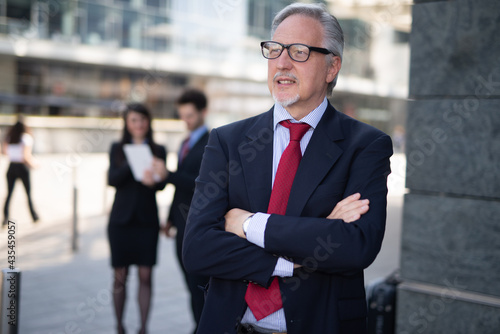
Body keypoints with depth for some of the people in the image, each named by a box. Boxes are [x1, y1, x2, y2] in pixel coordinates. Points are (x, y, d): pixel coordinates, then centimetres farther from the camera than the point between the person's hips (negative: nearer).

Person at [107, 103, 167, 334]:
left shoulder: (158, 150, 6)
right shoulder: (118, 149, 7)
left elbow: (162, 185, -5)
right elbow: (112, 179, -7)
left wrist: (152, 181, -28)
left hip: (147, 219, 0)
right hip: (121, 218, 0)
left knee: (145, 276, -2)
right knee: (120, 277, 5)